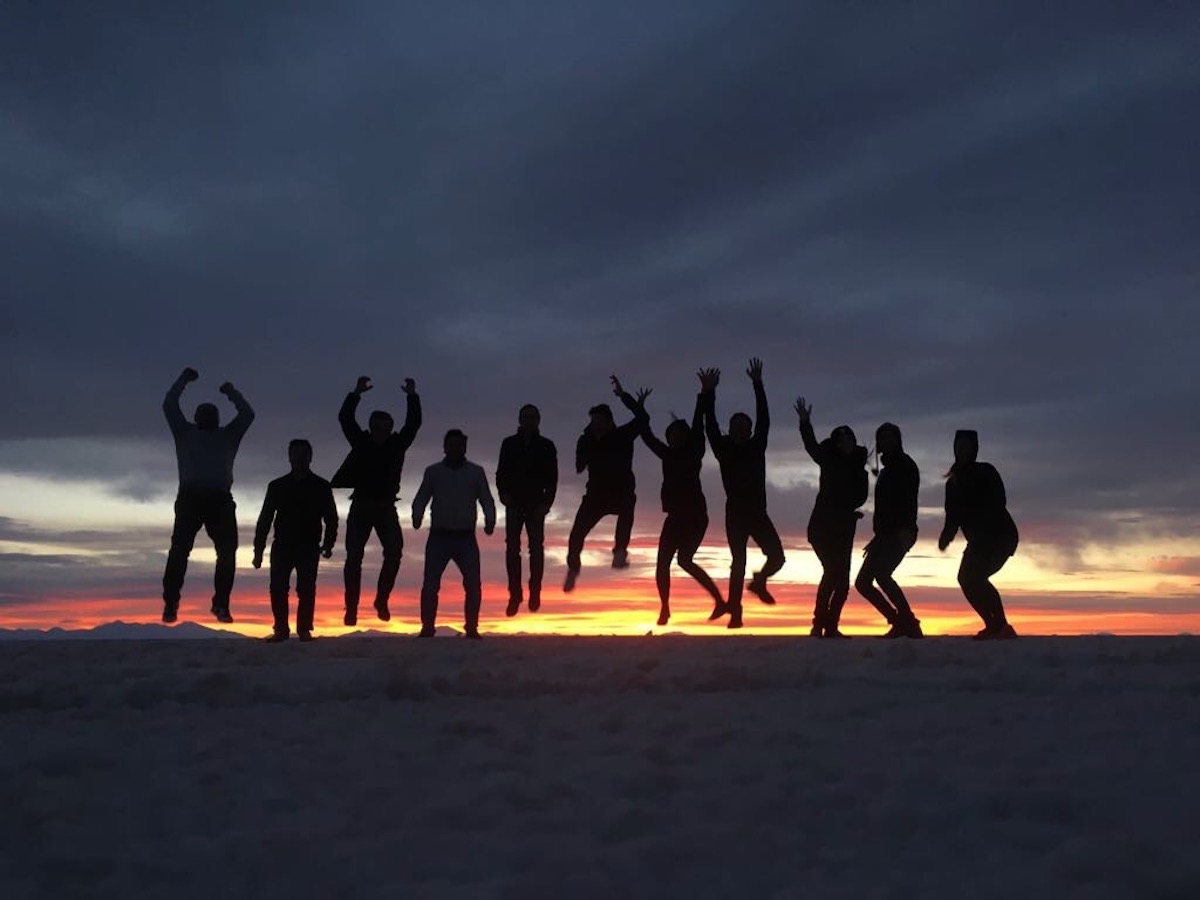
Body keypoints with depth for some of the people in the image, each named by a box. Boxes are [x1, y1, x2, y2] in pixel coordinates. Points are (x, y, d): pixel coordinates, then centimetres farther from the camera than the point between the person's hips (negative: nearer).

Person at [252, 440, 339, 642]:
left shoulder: (321, 487, 6)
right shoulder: (277, 486, 9)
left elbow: (331, 518, 7)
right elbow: (265, 519, 9)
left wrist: (328, 544, -7)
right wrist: (258, 550, 4)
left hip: (309, 548, -1)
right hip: (282, 546, 1)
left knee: (306, 590, -5)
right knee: (278, 589, -4)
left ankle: (304, 629, 3)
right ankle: (281, 629, 5)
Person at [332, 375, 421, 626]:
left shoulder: (397, 444, 3)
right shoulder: (361, 442, 2)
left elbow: (413, 423, -5)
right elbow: (345, 418, -8)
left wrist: (412, 397, -16)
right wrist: (357, 393, -19)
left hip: (386, 507, 1)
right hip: (361, 506, -1)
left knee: (394, 551, -14)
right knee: (354, 556, -4)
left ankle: (382, 600, 2)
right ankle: (351, 608, 2)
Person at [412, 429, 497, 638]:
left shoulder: (476, 472, 8)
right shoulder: (433, 472, 9)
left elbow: (487, 500, 4)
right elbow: (421, 498, 5)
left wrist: (490, 520, -16)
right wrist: (417, 516, -17)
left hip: (466, 537, 0)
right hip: (438, 536, 0)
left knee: (473, 584, -9)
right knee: (430, 584, -8)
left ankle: (472, 628, -1)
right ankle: (427, 628, -1)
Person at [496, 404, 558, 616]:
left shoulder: (546, 446, 6)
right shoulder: (509, 444, 8)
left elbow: (552, 478, 3)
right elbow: (501, 473, 7)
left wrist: (547, 503, -8)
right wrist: (503, 494, -9)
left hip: (536, 504, -1)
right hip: (514, 503, 1)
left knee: (536, 547, -6)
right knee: (512, 547, -5)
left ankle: (535, 592, 0)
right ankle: (514, 594, -2)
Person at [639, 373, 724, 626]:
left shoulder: (694, 452, 1)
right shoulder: (668, 454, 13)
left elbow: (698, 425, -9)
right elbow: (647, 435, 19)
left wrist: (704, 394, -19)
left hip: (695, 514, -5)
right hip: (675, 515, 5)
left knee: (684, 559, -14)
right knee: (662, 562, 0)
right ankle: (664, 608, 6)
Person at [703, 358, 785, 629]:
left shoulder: (757, 446, 6)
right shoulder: (724, 449, 3)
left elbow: (764, 419, -1)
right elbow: (710, 426, -6)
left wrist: (758, 385, -5)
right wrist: (708, 394, -14)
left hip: (758, 513, 2)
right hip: (735, 514, -2)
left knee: (777, 557, -5)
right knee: (739, 562, -5)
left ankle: (759, 581, 26)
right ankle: (735, 609, -1)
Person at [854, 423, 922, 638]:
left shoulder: (904, 465, -1)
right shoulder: (889, 468, 23)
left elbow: (909, 499, -16)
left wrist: (906, 529, -30)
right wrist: (878, 537, 24)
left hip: (899, 534, -9)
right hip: (887, 535, 9)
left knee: (881, 574, -29)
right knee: (862, 582, 4)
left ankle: (908, 622, -27)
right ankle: (902, 623, 4)